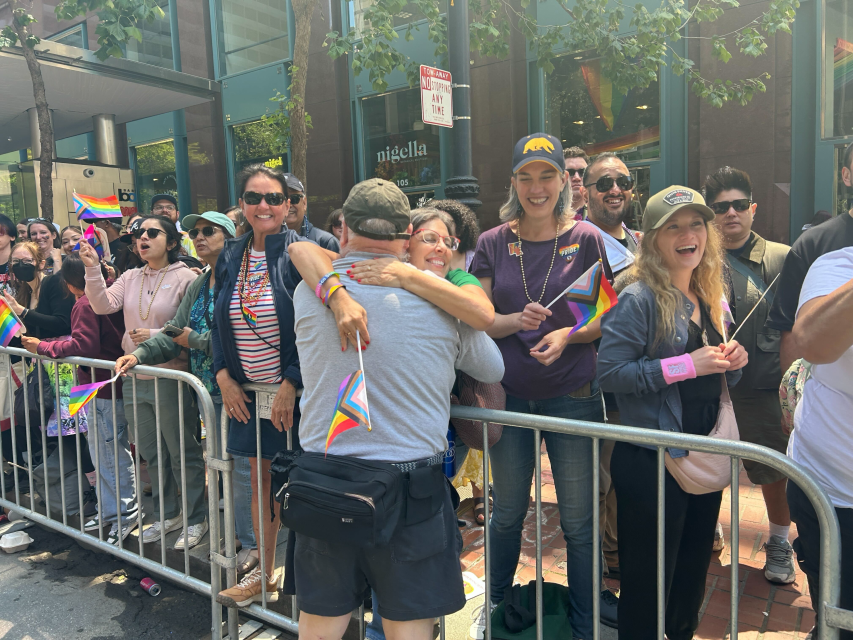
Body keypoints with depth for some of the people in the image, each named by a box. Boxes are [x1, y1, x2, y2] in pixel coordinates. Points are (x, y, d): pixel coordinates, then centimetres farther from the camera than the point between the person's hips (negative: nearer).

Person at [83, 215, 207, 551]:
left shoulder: (185, 278, -9)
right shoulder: (130, 278, 9)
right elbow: (103, 305, -5)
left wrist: (156, 335, -22)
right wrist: (92, 269, -15)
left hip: (171, 378, -6)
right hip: (135, 377, 6)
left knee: (182, 453, 5)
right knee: (152, 454, 17)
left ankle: (196, 520, 20)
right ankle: (167, 514, 34)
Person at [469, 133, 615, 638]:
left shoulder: (586, 238, -3)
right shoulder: (494, 243, 1)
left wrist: (568, 334, -19)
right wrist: (516, 320, -19)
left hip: (572, 397, -1)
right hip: (509, 397, 2)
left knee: (578, 520, 9)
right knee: (507, 514, 18)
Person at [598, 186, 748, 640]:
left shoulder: (709, 297, 9)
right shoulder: (638, 298, -15)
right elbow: (608, 372, -22)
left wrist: (732, 362, -3)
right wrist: (688, 365, -23)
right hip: (652, 463, -8)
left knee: (693, 573, 22)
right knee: (648, 582, 5)